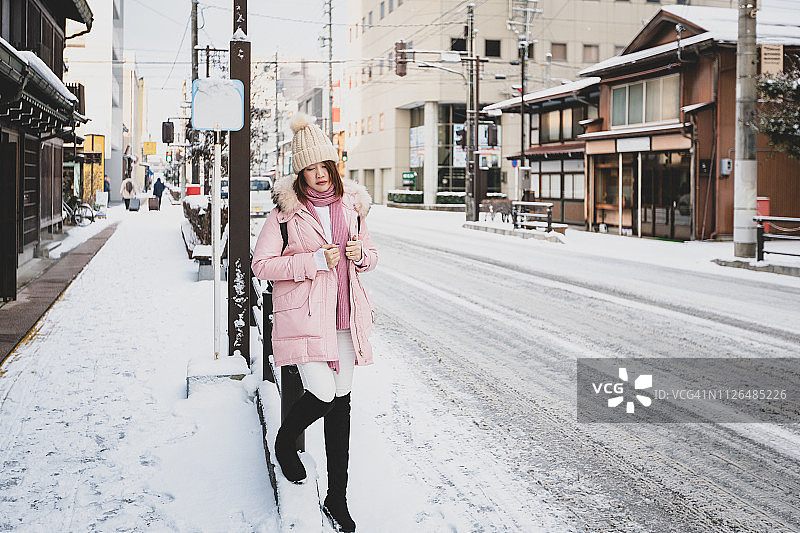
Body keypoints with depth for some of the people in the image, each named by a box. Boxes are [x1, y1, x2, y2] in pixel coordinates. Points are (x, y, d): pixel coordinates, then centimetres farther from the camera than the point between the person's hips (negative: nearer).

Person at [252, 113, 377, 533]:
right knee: (322, 396, -14)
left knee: (341, 401, 6)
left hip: (344, 313, 5)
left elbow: (370, 256, 20)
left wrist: (359, 254, -5)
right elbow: (261, 263, -7)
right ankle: (284, 443, 22)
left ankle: (337, 498, 17)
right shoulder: (286, 207, -5)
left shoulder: (352, 203, 9)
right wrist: (315, 261, -15)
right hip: (303, 313, -4)